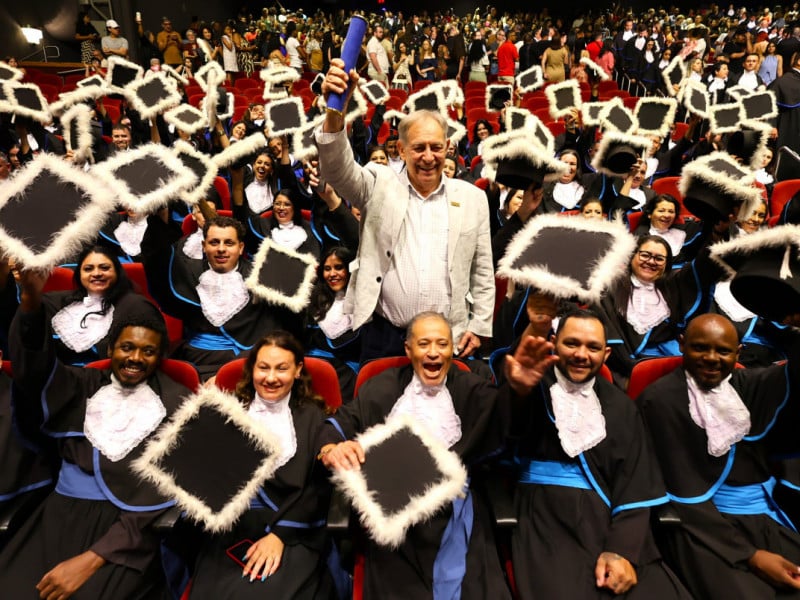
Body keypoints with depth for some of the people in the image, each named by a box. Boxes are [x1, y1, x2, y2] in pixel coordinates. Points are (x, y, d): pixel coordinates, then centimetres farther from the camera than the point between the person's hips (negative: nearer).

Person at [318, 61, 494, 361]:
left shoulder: (472, 197, 5)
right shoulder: (380, 185, 2)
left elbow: (483, 271, 8)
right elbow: (337, 169, -16)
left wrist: (479, 326, 4)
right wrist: (335, 110, -33)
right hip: (383, 334, -1)